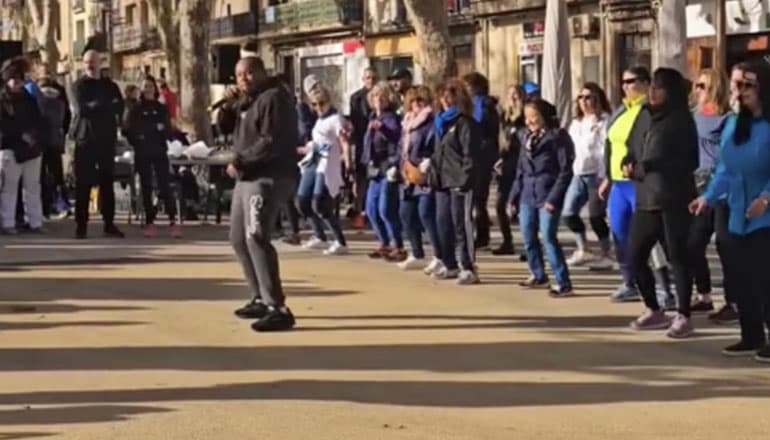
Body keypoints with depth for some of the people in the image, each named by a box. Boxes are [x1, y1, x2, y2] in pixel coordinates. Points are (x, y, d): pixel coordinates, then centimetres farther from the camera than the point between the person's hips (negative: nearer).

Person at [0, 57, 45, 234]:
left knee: (32, 186, 9)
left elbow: (39, 122, 13)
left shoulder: (29, 99, 14)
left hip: (32, 148, 5)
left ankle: (35, 222, 14)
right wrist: (22, 134, -18)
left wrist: (37, 136, -6)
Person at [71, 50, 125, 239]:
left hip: (106, 138, 3)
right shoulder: (80, 85, 3)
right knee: (83, 184, -4)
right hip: (86, 138, -3)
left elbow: (119, 106, 2)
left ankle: (109, 223, 7)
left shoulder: (110, 85, 14)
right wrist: (106, 105, -9)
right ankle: (81, 225, -2)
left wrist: (95, 106, -10)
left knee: (107, 182, 4)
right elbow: (82, 109, -11)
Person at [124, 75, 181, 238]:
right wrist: (137, 143, -8)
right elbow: (129, 131, 3)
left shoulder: (161, 109, 10)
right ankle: (149, 222, 5)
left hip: (159, 152, 0)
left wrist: (163, 130, -9)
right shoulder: (136, 109, 5)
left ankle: (173, 221, -14)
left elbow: (168, 130, 11)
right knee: (146, 187, 2)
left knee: (165, 185, -9)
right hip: (142, 154, 0)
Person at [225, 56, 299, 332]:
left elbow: (271, 142, -22)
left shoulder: (274, 98, -12)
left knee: (256, 238, -21)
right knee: (239, 238, 16)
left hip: (268, 178, -11)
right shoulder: (249, 100, 20)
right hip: (248, 177, 11)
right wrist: (226, 110, 7)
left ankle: (278, 309, -24)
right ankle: (261, 299, 27)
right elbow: (232, 131, 24)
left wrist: (240, 162, -18)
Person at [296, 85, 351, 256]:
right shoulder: (319, 120, 18)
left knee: (320, 204, -17)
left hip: (327, 166, -9)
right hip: (312, 163, 9)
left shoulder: (336, 119, -8)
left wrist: (347, 161, -33)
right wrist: (303, 150, 38)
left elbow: (344, 142, -19)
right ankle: (320, 238, 26)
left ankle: (340, 242, -10)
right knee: (303, 200, 9)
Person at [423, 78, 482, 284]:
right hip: (443, 181, 9)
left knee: (461, 225, -7)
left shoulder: (465, 123, -10)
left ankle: (469, 268, -4)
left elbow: (470, 155, -15)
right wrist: (431, 163, 13)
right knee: (443, 223, 13)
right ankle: (449, 265, 23)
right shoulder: (443, 122, 18)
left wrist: (464, 180, -20)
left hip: (459, 183, -9)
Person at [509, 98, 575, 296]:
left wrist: (554, 198, -17)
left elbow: (565, 171, -11)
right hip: (527, 195, 7)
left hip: (547, 196, -7)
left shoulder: (557, 136, -8)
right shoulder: (525, 137, 12)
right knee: (528, 237, 13)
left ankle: (563, 283, -9)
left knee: (548, 237, -12)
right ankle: (538, 275, 30)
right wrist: (514, 196, 13)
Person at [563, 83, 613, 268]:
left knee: (595, 215, -4)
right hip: (578, 174, 8)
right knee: (568, 212, 5)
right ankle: (582, 250, 18)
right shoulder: (576, 123, 17)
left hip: (596, 174, -8)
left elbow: (606, 149, -14)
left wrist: (604, 177, -19)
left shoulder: (603, 121, -8)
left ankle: (605, 255, 8)